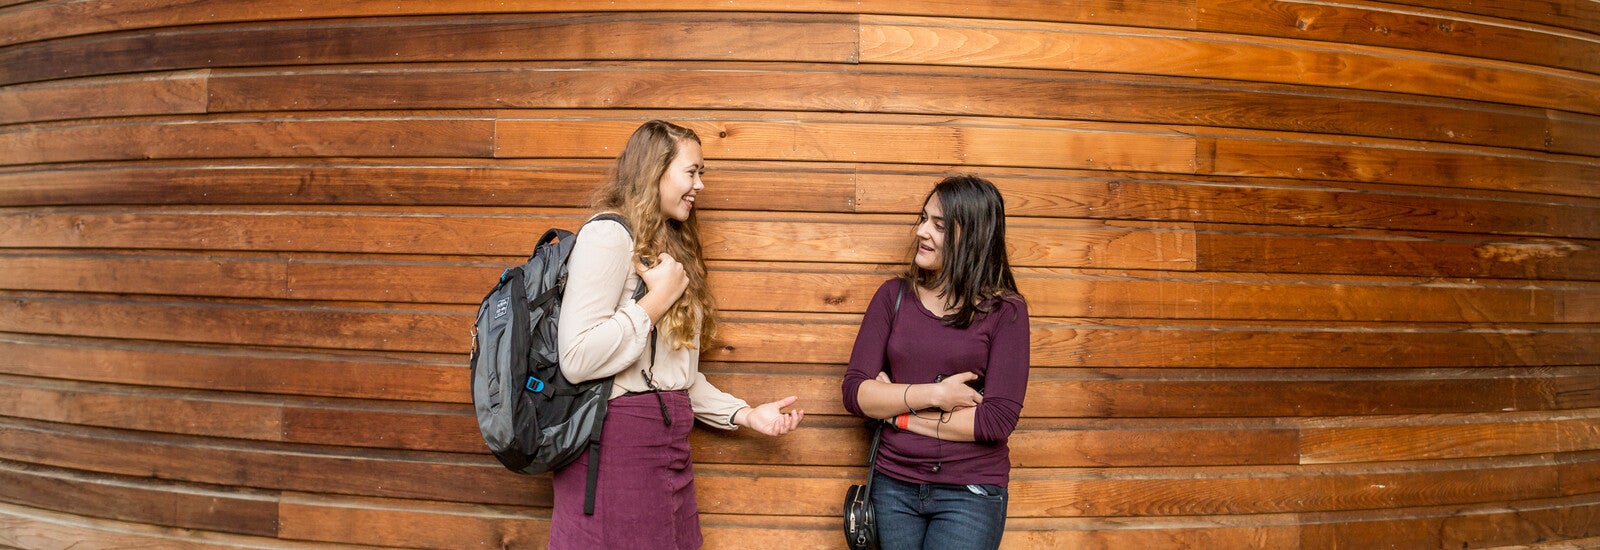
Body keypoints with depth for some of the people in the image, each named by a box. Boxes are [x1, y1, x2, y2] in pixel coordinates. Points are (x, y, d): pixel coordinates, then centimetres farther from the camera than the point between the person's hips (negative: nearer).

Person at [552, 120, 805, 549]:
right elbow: (576, 359, -22)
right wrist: (658, 299, -14)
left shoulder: (670, 247, 19)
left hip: (668, 443, 9)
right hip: (617, 444, -9)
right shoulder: (608, 236, -10)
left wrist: (745, 414, 12)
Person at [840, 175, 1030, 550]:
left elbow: (998, 420, -14)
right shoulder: (894, 296, 3)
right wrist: (932, 395, -16)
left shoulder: (1004, 311, -5)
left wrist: (900, 412, -10)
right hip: (894, 486, 3)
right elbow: (855, 392, -3)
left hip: (971, 493, -3)